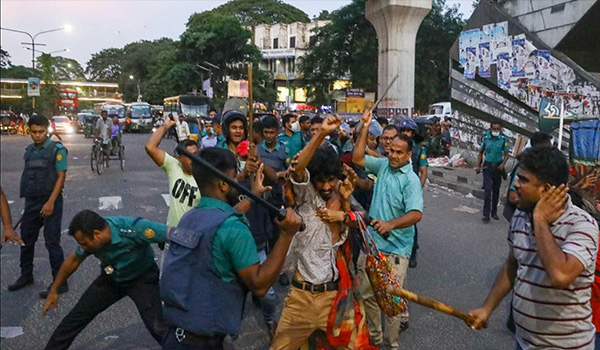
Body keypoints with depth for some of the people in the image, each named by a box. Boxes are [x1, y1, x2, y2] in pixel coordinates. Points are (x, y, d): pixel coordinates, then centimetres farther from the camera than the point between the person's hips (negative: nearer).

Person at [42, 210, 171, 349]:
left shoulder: (134, 229, -39)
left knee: (157, 327, -20)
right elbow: (73, 260, 3)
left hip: (142, 278, -5)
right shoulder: (90, 238, -18)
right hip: (111, 278, 5)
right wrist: (54, 289, 14)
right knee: (76, 317, 6)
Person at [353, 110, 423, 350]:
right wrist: (365, 128, 0)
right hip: (372, 241, 6)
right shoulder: (383, 165, 5)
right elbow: (358, 158, 6)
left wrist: (391, 224, -41)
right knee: (367, 294, 14)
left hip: (395, 247, -6)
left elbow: (416, 214, -24)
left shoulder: (411, 180, -13)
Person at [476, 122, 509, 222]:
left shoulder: (503, 139, -1)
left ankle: (494, 212, 25)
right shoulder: (486, 138, 1)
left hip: (498, 167, 1)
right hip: (487, 167, -1)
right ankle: (486, 214, -10)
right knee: (487, 189, -11)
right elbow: (481, 152, 10)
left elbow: (506, 154, 1)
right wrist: (478, 166, 4)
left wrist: (503, 163, -17)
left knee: (496, 191, 11)